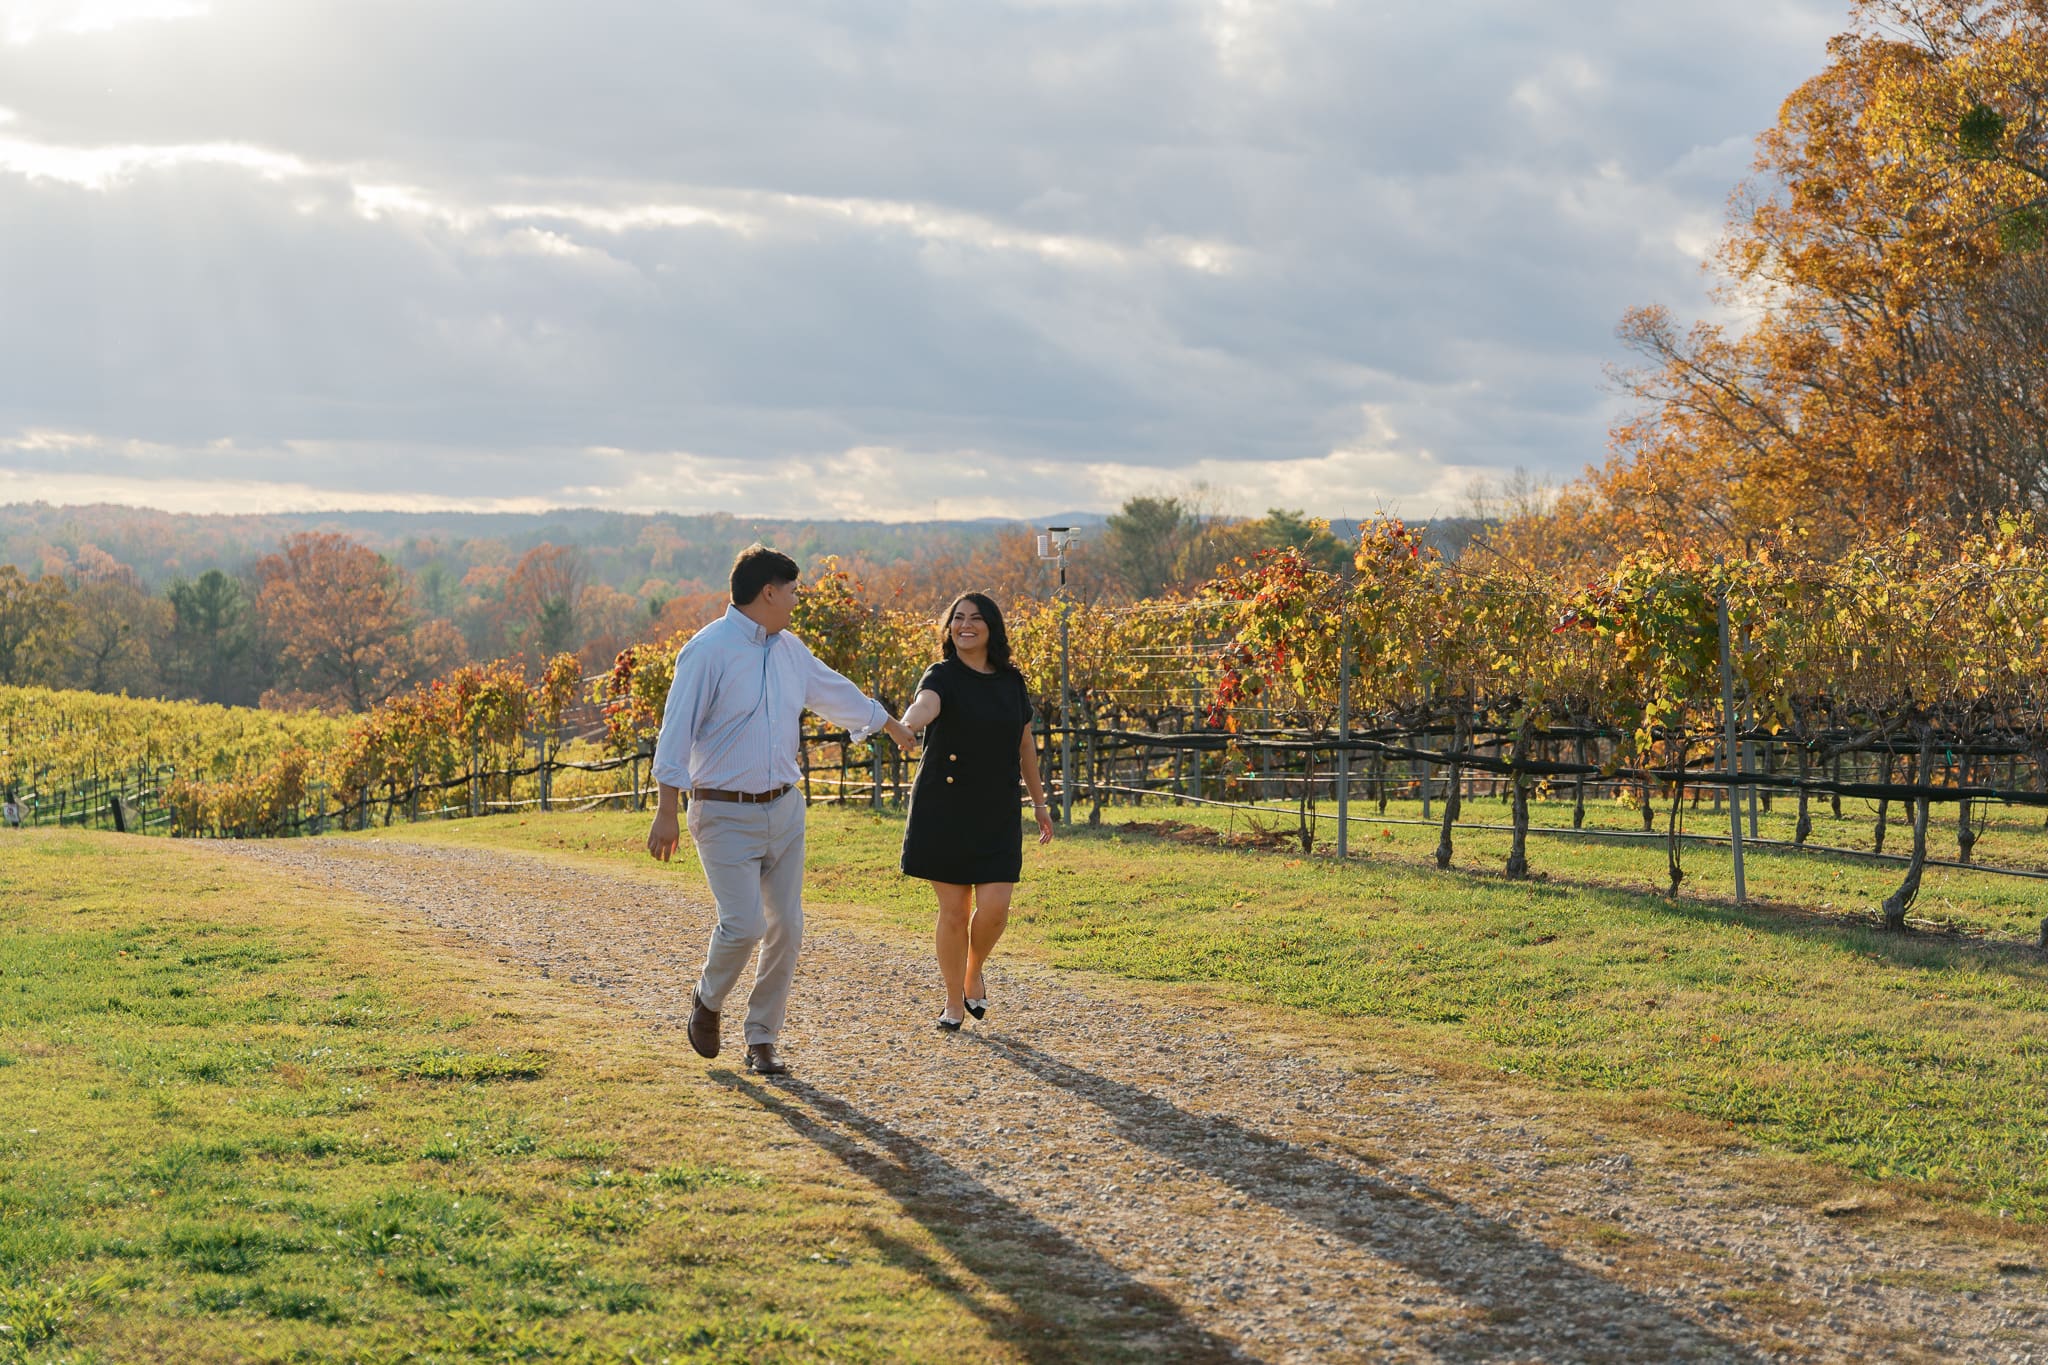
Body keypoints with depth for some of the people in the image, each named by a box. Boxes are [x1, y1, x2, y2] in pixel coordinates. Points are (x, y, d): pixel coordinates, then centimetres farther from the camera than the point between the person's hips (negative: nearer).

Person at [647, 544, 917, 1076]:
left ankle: (761, 1040, 15)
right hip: (725, 816, -7)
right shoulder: (709, 650, -12)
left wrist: (892, 724, 42)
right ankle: (708, 999, 16)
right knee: (744, 924, -15)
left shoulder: (789, 650, 11)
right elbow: (677, 731, -14)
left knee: (786, 927, 3)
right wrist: (666, 812, -20)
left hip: (784, 809, 7)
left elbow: (835, 692, 29)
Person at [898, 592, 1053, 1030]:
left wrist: (1039, 803, 22)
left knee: (994, 908, -7)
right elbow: (925, 704, -29)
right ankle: (954, 1002, 18)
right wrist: (911, 721, -53)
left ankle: (975, 972, 24)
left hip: (997, 813, 3)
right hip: (944, 810, -3)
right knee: (954, 910, 1)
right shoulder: (943, 676, -5)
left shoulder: (1011, 681, 8)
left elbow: (1025, 746, 18)